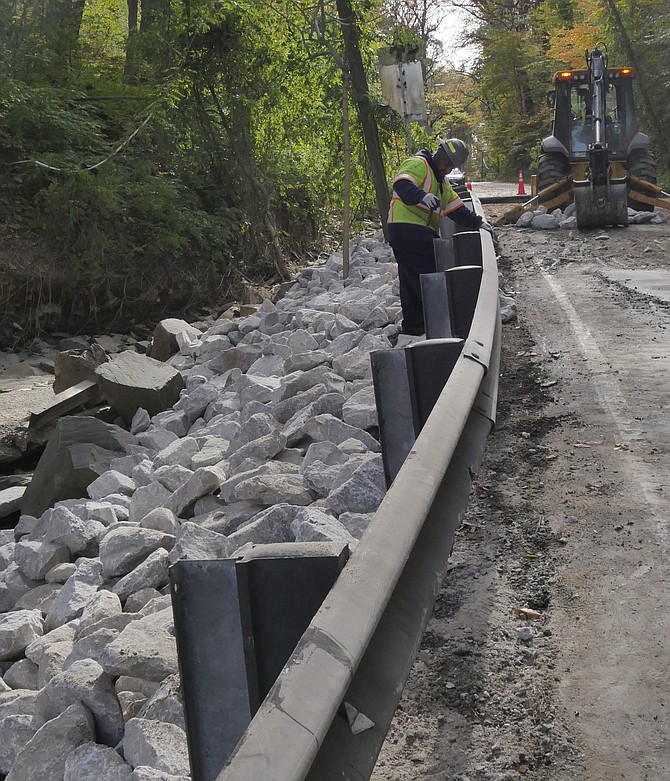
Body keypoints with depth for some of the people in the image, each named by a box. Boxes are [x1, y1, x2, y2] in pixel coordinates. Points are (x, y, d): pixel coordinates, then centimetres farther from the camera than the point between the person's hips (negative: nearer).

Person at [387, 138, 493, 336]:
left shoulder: (440, 180, 28)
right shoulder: (418, 164, -4)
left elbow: (456, 207, 28)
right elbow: (402, 184, -24)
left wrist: (477, 223, 19)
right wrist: (422, 196, -42)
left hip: (421, 233, 11)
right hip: (408, 230, -11)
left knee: (411, 281, 11)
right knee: (428, 276, -13)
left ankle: (412, 325, 15)